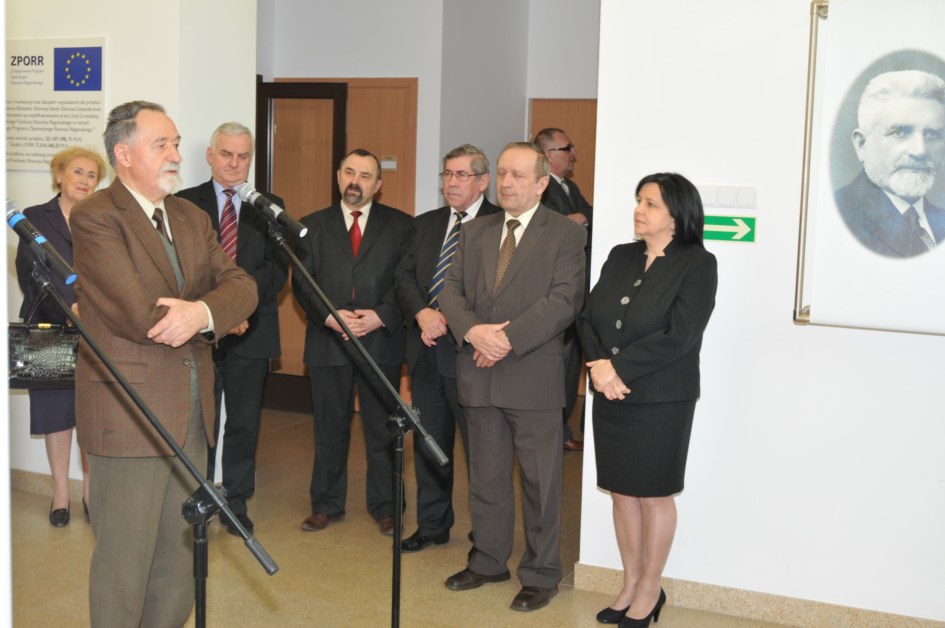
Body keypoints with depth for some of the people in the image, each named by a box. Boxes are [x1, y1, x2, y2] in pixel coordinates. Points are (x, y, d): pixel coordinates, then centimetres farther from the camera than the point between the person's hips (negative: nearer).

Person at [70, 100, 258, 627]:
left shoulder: (192, 218, 13)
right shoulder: (95, 217, -11)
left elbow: (241, 286, 1)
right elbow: (139, 314, -20)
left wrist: (201, 312, -20)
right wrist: (210, 316, -7)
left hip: (192, 411, 7)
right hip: (130, 415, -7)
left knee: (179, 551, 16)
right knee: (125, 557, 3)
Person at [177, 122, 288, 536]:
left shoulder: (270, 207, 9)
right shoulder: (185, 204, 4)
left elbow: (278, 271, 1)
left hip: (251, 331, 2)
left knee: (244, 422, 9)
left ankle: (237, 502, 21)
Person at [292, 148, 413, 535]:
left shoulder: (400, 226, 5)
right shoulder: (312, 226, 9)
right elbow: (301, 283, 3)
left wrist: (381, 315, -15)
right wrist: (329, 317, -13)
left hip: (382, 341, -1)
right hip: (327, 343, 1)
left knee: (382, 430, 5)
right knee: (329, 430, 10)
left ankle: (384, 507, 18)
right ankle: (326, 505, 23)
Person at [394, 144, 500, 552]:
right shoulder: (425, 224, 15)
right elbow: (405, 276, 9)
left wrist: (450, 318, -18)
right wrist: (422, 312, -9)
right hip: (426, 351, 6)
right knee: (428, 443, 15)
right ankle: (432, 526, 29)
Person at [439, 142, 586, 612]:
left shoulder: (566, 234, -3)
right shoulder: (474, 233, 13)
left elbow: (563, 300, -14)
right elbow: (452, 291, 6)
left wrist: (509, 338, -20)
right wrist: (474, 331, -13)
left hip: (534, 377, -5)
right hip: (480, 375, 5)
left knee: (540, 481, 4)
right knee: (485, 477, 15)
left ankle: (540, 574, 18)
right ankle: (488, 561, 30)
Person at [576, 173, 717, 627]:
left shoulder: (697, 264, -8)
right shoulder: (620, 257, 9)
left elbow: (678, 336, -17)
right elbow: (588, 317, 5)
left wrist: (619, 367, -16)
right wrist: (598, 364, -13)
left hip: (661, 401, -5)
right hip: (610, 397, 5)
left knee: (654, 497, 7)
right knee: (622, 493, 13)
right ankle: (631, 586, 28)